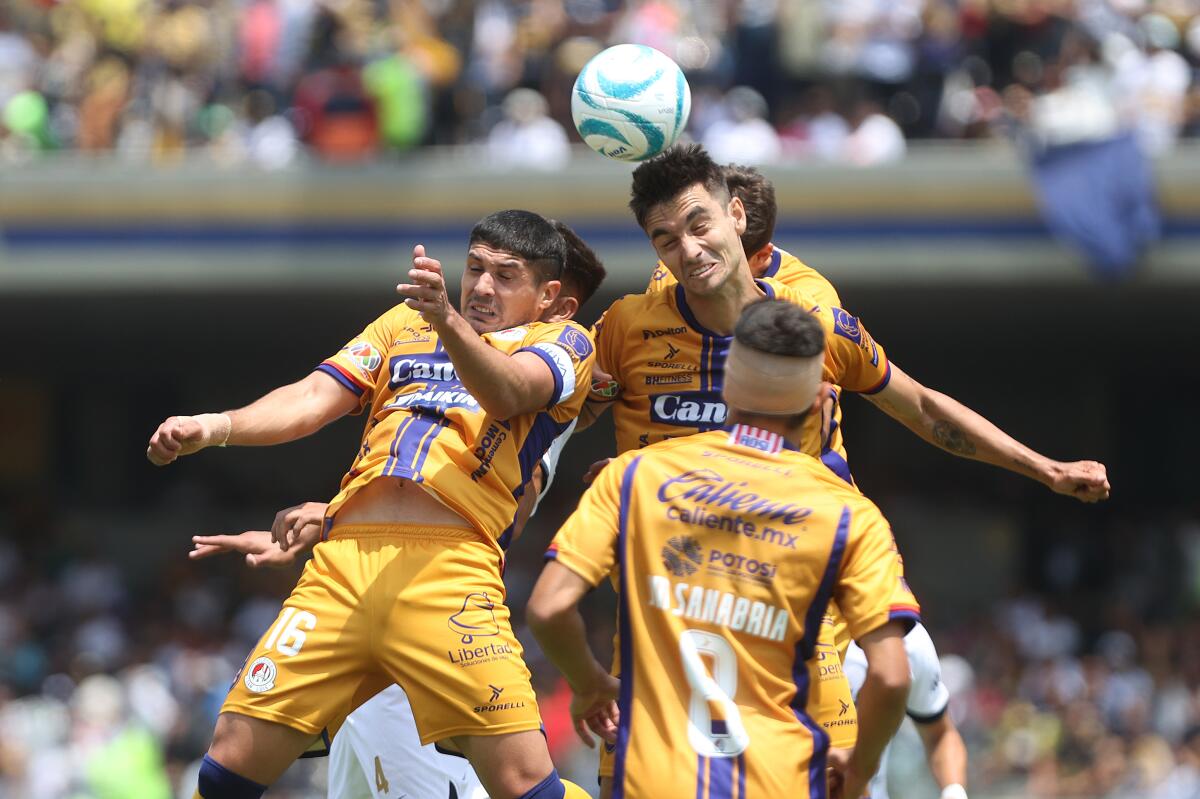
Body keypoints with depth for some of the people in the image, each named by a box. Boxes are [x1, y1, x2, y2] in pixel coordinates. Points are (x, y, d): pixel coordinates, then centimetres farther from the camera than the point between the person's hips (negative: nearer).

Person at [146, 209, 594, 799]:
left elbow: (505, 393, -8)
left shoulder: (564, 342, 14)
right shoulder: (404, 324, 28)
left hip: (450, 569, -4)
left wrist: (447, 322, -28)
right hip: (344, 561, 4)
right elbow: (315, 397, 17)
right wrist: (217, 426, -2)